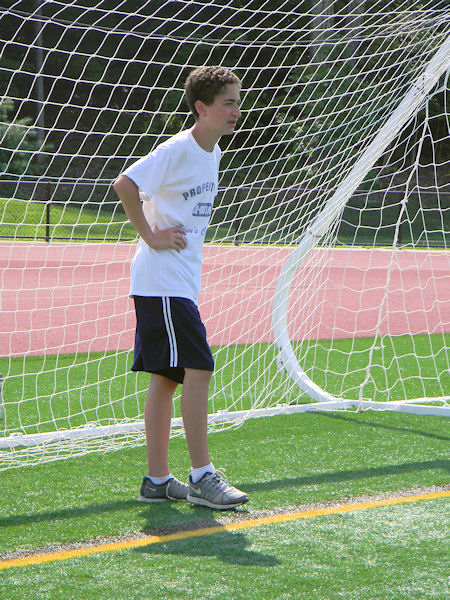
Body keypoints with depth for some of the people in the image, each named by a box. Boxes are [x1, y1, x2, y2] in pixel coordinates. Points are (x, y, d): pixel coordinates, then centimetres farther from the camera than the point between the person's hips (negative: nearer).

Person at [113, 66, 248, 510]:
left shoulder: (212, 153, 14)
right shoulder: (177, 151, -15)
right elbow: (124, 185, -25)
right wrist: (151, 236, -19)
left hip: (182, 281, 9)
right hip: (161, 281, -9)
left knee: (166, 376, 10)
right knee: (198, 368, -12)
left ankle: (157, 479, 15)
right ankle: (202, 477, -7)